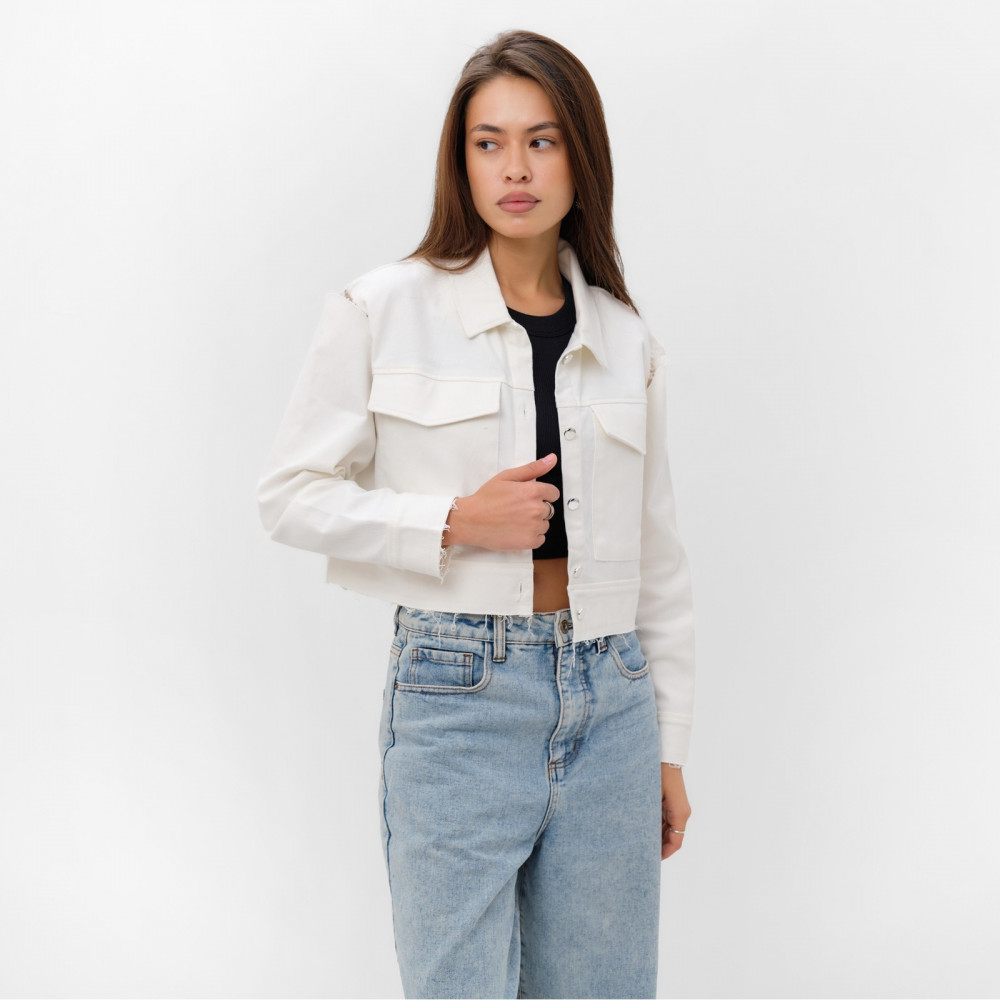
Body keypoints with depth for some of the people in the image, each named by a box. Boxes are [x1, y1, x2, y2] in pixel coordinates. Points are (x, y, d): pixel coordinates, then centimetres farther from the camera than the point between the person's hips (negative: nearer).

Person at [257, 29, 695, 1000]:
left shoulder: (625, 341, 8)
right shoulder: (381, 309, -2)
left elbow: (657, 553, 12)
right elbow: (291, 493, -1)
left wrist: (670, 746, 12)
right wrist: (454, 522, -15)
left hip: (610, 699, 4)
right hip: (457, 690, -3)